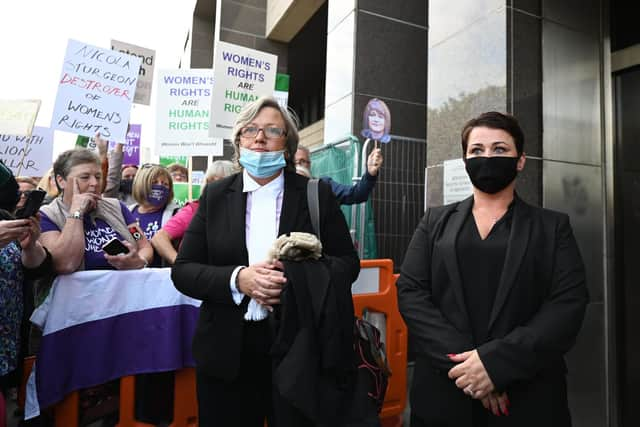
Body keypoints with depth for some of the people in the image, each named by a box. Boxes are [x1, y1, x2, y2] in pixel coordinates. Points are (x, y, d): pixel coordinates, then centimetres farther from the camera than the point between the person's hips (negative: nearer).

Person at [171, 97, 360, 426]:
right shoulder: (215, 196, 4)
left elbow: (348, 263, 0)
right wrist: (237, 279, -17)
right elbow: (183, 270, 1)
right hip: (228, 352, 1)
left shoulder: (317, 195, 0)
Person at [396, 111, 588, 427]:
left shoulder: (552, 227, 4)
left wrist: (496, 361, -19)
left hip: (528, 399, 0)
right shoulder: (435, 222, 6)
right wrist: (463, 359, -16)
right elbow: (410, 292, -4)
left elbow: (569, 305, -7)